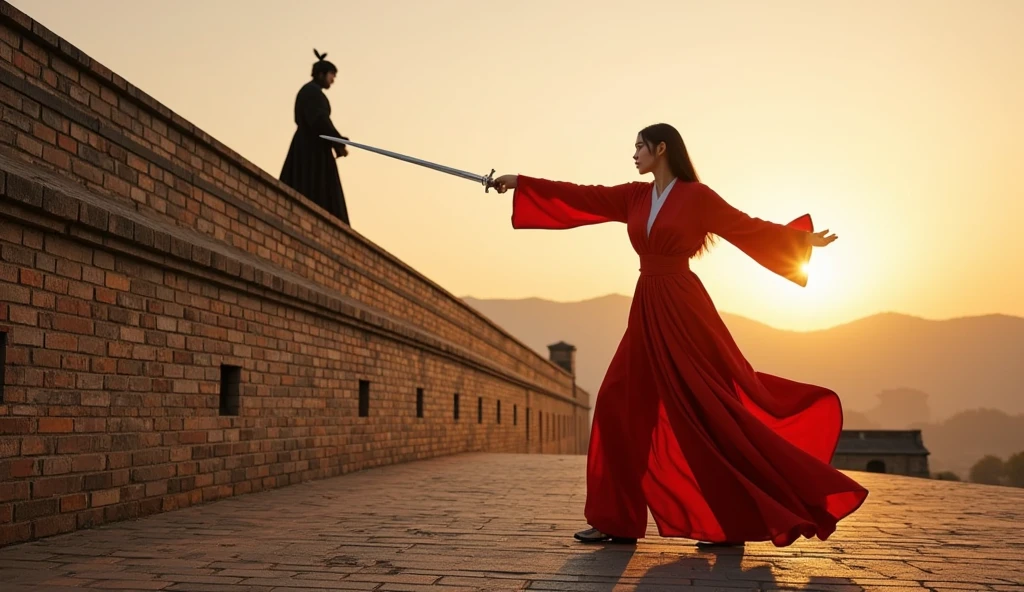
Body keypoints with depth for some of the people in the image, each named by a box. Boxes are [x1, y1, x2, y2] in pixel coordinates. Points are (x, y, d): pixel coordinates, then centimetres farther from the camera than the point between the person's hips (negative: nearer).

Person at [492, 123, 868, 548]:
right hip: (647, 311, 7)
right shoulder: (634, 197, 12)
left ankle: (737, 520, 6)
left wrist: (802, 238, 2)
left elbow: (747, 227, 4)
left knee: (712, 410, -6)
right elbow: (578, 197, 12)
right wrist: (520, 183, 12)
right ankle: (617, 520, 7)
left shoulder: (697, 196, -4)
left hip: (683, 309, -7)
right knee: (621, 404, 1)